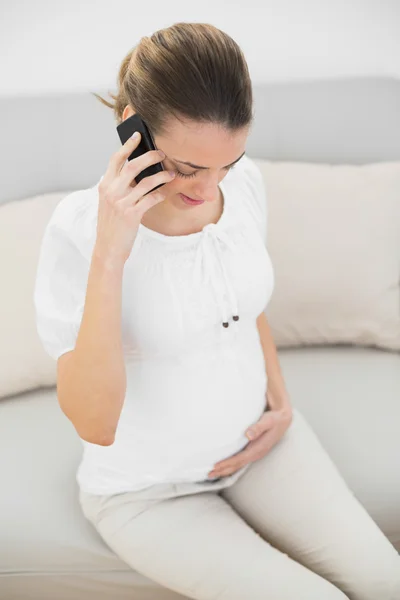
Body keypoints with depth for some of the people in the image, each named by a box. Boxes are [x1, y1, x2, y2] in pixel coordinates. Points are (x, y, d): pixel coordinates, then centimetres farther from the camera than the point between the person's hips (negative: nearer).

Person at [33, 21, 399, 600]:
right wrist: (109, 254, -37)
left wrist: (281, 400, -1)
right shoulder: (80, 227, -24)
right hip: (148, 489, -4)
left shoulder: (245, 182, -7)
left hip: (259, 442, 5)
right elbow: (93, 424, -31)